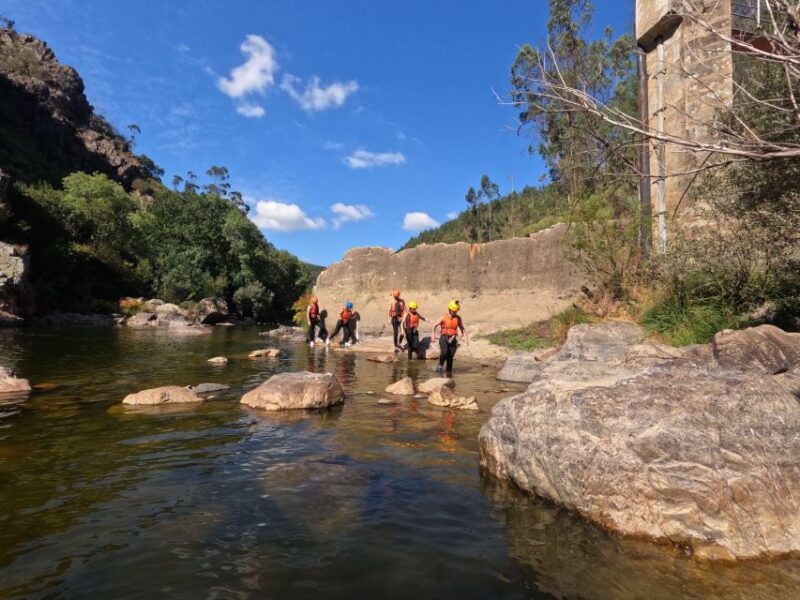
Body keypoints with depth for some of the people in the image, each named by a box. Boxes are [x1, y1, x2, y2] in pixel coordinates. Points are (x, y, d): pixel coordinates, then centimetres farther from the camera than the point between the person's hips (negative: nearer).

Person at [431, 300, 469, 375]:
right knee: (444, 352, -27)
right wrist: (433, 336, -14)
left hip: (453, 340, 3)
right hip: (444, 338, -3)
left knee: (450, 357, 2)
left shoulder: (458, 318, 3)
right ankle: (440, 365, -1)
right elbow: (434, 326, -2)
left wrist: (466, 339, 0)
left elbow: (462, 329, 10)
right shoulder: (444, 318, -5)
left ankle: (449, 372, 15)